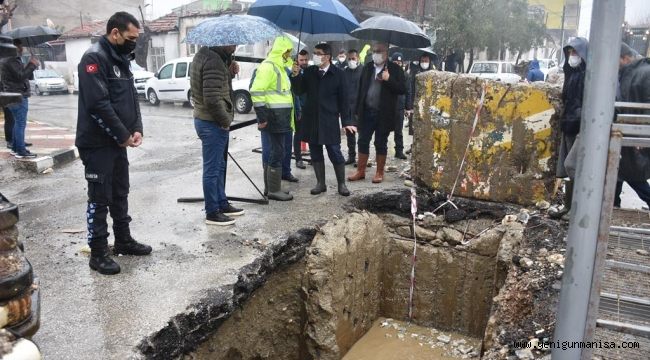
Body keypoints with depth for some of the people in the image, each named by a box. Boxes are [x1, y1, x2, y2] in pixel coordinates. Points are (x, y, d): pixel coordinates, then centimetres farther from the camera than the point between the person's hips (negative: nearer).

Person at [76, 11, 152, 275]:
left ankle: (123, 240, 31)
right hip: (97, 144, -9)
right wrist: (123, 135, -17)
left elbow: (131, 98, 16)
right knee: (100, 199, -1)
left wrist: (136, 129, 1)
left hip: (117, 142, 9)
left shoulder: (121, 59, 13)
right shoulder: (94, 58, -16)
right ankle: (98, 253, 10)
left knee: (120, 194, 17)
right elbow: (98, 104, -24)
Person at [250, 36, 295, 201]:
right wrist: (262, 117, -21)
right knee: (278, 152, -6)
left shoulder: (280, 67, 18)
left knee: (275, 151, 13)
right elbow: (256, 92, -20)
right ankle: (274, 190, 2)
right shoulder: (268, 66, -14)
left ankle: (271, 187, 22)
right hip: (274, 116, -10)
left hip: (281, 116, 10)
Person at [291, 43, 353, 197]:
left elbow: (343, 99, -2)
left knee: (335, 152, -1)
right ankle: (320, 183, 20)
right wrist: (296, 75, -10)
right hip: (311, 119, 4)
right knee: (315, 153, 9)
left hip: (330, 120, -4)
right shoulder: (309, 71, 6)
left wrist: (346, 121, -4)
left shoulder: (338, 74, -3)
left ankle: (341, 184, 12)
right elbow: (299, 91, 6)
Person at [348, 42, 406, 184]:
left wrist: (388, 79, -23)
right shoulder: (367, 68, 9)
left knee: (381, 144, 6)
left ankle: (379, 172, 17)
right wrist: (358, 110, 7)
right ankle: (360, 171, 17)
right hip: (367, 112, 4)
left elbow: (402, 90, -9)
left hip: (383, 114, -4)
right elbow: (361, 89, 11)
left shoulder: (395, 69, -3)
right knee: (363, 141, 6)